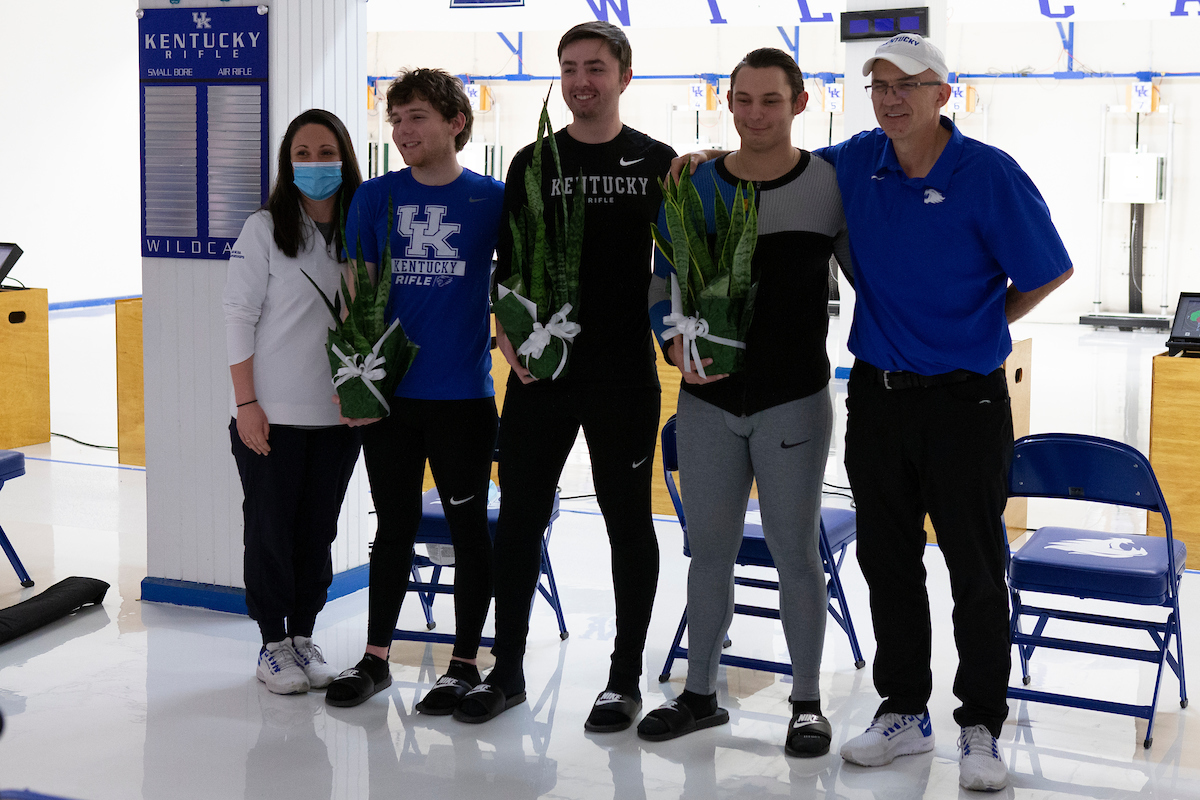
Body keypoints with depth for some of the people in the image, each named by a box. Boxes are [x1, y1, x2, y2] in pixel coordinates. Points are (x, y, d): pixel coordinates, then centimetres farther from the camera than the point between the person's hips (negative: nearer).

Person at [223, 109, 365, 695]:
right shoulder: (264, 229, -4)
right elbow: (239, 317, -5)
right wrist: (247, 403, -10)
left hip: (339, 415, 3)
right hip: (272, 414, -3)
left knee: (319, 528, 10)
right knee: (270, 527, 5)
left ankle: (304, 635, 24)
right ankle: (273, 643, 17)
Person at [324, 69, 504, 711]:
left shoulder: (491, 199, 0)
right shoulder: (375, 198, 4)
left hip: (463, 394, -2)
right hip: (389, 392, 2)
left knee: (468, 527, 6)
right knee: (395, 525, 12)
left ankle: (464, 664, 18)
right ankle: (375, 658, 24)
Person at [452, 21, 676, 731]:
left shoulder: (657, 163, 4)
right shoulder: (533, 162, 9)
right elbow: (509, 264, 9)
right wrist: (510, 335, -5)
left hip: (625, 372, -2)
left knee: (628, 520, 5)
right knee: (520, 518, 6)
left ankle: (626, 679, 16)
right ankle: (507, 671, 19)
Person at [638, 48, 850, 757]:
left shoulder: (832, 185, -3)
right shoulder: (694, 187, 4)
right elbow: (662, 283, 10)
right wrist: (675, 345, -8)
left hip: (794, 400, -3)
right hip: (708, 401, 3)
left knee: (796, 551, 3)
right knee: (709, 551, 11)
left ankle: (807, 703, 17)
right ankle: (701, 694, 24)